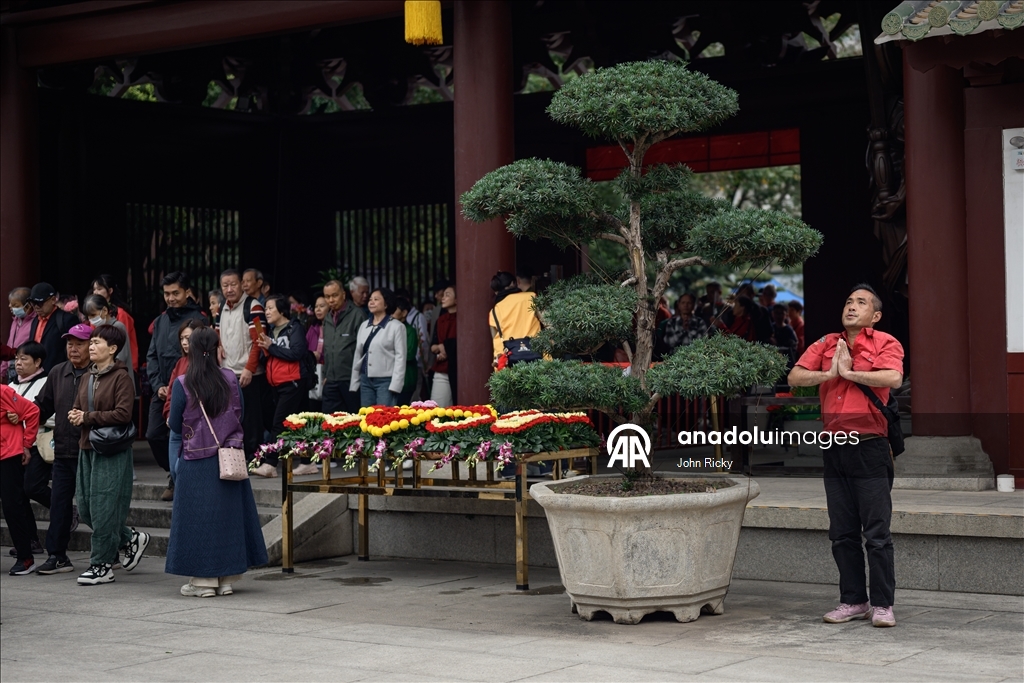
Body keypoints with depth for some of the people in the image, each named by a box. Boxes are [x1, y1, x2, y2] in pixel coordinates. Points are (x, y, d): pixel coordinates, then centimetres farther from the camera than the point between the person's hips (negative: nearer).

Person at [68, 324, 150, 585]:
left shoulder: (121, 377, -9)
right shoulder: (87, 379, 16)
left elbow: (123, 414, -19)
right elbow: (77, 409, 18)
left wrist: (87, 417, -14)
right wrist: (74, 415, -6)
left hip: (112, 451, -8)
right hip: (87, 448, 8)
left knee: (103, 510, -5)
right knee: (85, 508, 9)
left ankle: (102, 565, 5)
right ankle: (131, 538, 26)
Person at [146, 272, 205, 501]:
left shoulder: (197, 319, -7)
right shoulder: (160, 321, 14)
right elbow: (152, 356, 14)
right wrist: (158, 385, 0)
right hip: (161, 392, 6)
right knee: (154, 435, 4)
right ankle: (174, 474, 23)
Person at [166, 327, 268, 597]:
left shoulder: (183, 384, -11)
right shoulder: (230, 379, -2)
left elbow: (175, 425, -5)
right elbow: (240, 416, 8)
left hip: (197, 459, -3)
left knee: (199, 516, 4)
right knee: (229, 513, 11)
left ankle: (203, 579, 5)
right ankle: (227, 578, 15)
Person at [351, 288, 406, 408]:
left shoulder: (396, 326, -3)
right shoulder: (364, 326, 14)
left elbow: (400, 357, -7)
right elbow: (358, 354, 16)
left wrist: (395, 385, -14)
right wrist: (354, 382, 11)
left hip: (386, 381, -6)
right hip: (366, 380, 6)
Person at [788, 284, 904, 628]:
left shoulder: (885, 343, -1)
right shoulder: (826, 345, 13)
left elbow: (894, 378, -20)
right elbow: (795, 377, 3)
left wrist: (849, 373, -11)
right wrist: (830, 373, -9)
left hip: (871, 448, -5)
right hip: (835, 449, 5)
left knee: (877, 533, -3)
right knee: (842, 533, 10)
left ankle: (882, 605, 4)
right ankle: (853, 601, 19)